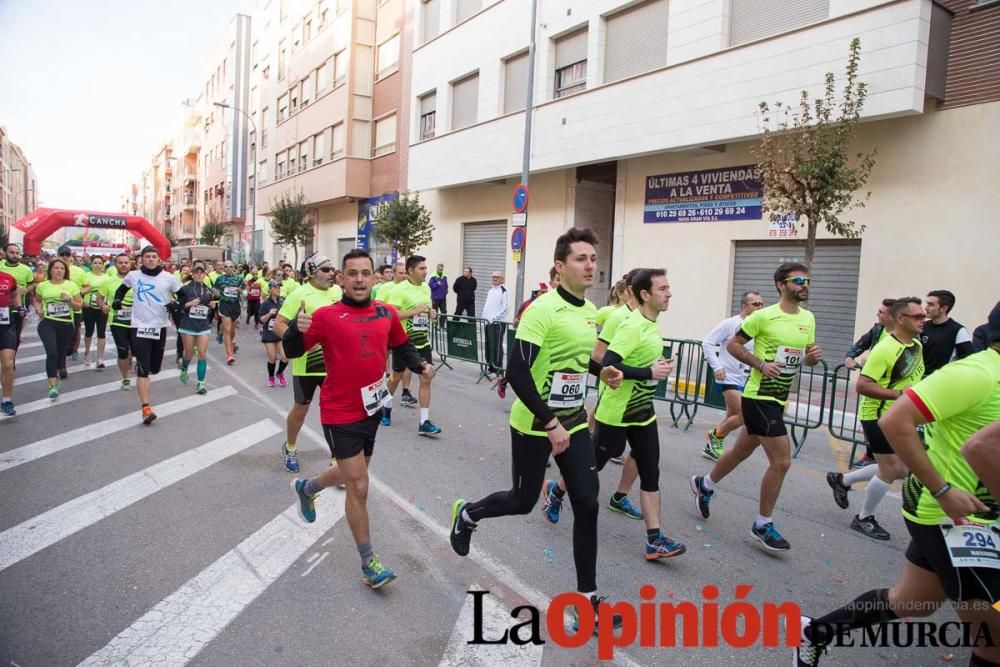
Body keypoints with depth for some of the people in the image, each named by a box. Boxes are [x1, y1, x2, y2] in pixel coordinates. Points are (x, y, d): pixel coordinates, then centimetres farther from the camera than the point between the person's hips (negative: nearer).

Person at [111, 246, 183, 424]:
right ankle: (146, 407, -9)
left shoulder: (168, 278, -3)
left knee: (155, 368, 14)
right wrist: (117, 299, 3)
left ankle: (140, 365, 51)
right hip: (139, 327, -1)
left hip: (160, 327, 1)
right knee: (143, 370, -10)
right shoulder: (133, 275, 1)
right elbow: (122, 288, 21)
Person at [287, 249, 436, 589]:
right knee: (359, 487, -3)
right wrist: (296, 329, -29)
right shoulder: (327, 315, -14)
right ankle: (368, 563, 13)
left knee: (352, 474, 24)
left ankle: (306, 488, 55)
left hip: (371, 408, 6)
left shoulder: (386, 313, -1)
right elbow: (293, 351, -9)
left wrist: (420, 365, -3)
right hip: (340, 414, -6)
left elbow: (402, 345, 15)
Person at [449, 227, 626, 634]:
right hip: (534, 424, -7)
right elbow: (517, 372, -25)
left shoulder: (590, 311, 5)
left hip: (574, 421, 7)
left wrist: (601, 371, 3)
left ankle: (587, 598, 19)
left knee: (587, 505, 4)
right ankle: (466, 514, 42)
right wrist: (550, 423, -25)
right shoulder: (543, 310, -21)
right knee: (523, 501, 9)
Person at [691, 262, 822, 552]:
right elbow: (733, 344, -8)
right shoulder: (764, 316, -14)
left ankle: (704, 485, 42)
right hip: (759, 397, -8)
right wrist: (761, 365, -19)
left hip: (779, 399, 8)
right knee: (781, 461, -8)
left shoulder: (808, 318, 8)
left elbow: (806, 358, 17)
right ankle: (763, 525, 9)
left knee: (742, 451, 20)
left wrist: (813, 356, -6)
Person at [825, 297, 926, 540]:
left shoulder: (916, 345, 6)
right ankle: (864, 519, 15)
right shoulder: (885, 349, -23)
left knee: (900, 470, 14)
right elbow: (862, 386, -27)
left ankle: (842, 480, 29)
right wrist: (899, 394, -30)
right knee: (890, 469, -3)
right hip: (878, 416, -9)